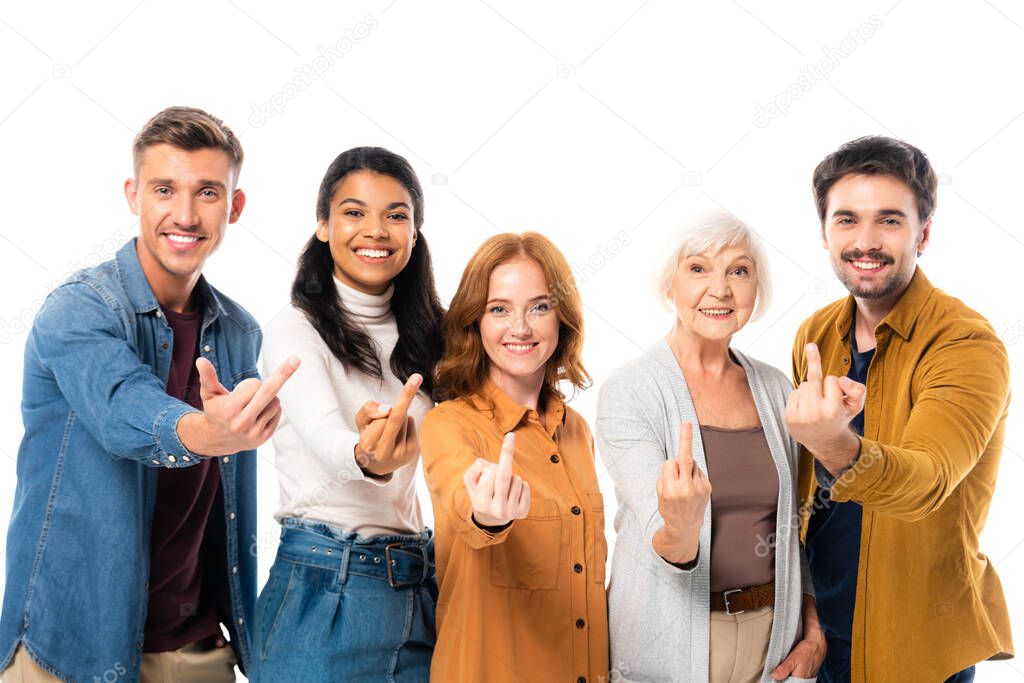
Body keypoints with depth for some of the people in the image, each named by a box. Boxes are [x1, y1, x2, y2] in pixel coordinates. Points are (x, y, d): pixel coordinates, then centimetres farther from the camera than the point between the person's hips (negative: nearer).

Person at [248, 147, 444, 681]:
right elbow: (325, 437, -28)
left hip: (419, 589, 6)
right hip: (324, 589, -5)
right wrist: (368, 458, -49)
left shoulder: (419, 336, 11)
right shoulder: (295, 332, -8)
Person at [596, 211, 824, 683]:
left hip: (773, 643, 4)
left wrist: (813, 631, 4)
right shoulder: (627, 391, -13)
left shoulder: (775, 388, 2)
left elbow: (793, 528, 11)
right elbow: (664, 546, -21)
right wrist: (680, 530, -41)